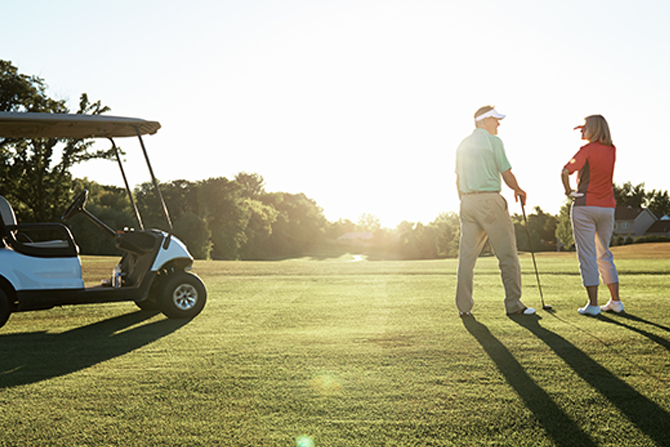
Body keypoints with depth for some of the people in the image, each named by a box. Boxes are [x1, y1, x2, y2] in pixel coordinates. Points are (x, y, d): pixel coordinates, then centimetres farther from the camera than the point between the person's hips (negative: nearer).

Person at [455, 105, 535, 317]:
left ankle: (464, 306, 6)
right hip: (490, 200, -7)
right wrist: (518, 190, 13)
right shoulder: (493, 141, -5)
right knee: (507, 254, 1)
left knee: (467, 254, 6)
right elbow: (507, 174, -6)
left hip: (468, 202, 7)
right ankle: (513, 304, 3)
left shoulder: (463, 145, 15)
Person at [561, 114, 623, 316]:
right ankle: (616, 301, 17)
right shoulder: (612, 150, 10)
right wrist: (586, 136, 25)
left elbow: (565, 171, -21)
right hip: (608, 207, 6)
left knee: (587, 256, -3)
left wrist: (568, 191, -5)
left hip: (585, 206, -6)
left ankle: (593, 305, -4)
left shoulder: (587, 150, -9)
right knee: (604, 254, 17)